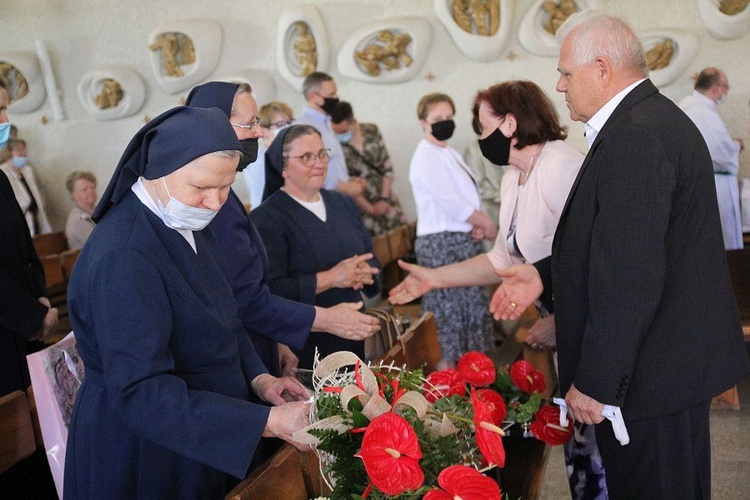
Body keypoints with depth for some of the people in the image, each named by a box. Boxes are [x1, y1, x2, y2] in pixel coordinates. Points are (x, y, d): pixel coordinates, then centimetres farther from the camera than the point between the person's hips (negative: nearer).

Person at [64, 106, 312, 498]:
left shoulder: (189, 223, 0)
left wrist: (257, 377, -4)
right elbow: (139, 392, -31)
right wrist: (269, 422, -33)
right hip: (144, 456, -8)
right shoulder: (123, 257, -28)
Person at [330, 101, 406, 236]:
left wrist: (384, 199, -5)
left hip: (386, 203, 4)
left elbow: (387, 166, 2)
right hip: (362, 208, -4)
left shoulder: (371, 131, -1)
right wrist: (371, 209, -10)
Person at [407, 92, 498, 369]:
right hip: (442, 243, -9)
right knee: (448, 308, -4)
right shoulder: (426, 157, -12)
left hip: (465, 240, 9)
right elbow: (451, 202, -18)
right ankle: (446, 367, 5)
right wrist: (489, 225, -10)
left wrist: (480, 223, -6)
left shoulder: (450, 154, 16)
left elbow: (469, 195, 14)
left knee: (472, 305, 12)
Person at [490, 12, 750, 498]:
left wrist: (593, 382, -21)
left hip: (651, 374, -10)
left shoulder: (633, 137, -23)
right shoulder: (657, 118, 11)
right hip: (681, 362, 10)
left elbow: (629, 278, -27)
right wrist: (545, 275, 8)